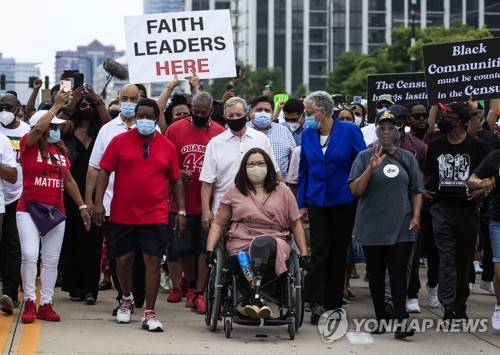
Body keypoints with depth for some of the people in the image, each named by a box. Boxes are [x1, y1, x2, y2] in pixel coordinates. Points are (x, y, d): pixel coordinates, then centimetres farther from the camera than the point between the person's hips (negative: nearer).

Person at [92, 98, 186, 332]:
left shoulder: (167, 146, 5)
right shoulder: (120, 142, 1)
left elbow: (175, 181, 10)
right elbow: (104, 171, -1)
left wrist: (181, 211, 5)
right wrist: (98, 202, -10)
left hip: (155, 215, 0)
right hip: (122, 214, 0)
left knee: (153, 261, -4)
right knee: (123, 259, 11)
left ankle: (149, 314, 0)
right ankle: (126, 298, 37)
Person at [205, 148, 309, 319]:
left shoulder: (282, 191, 18)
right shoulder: (234, 192, 17)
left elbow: (296, 224, 17)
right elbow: (218, 224, 17)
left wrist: (304, 254, 7)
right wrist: (209, 251, 2)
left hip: (276, 243, 0)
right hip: (241, 245, 0)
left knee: (263, 242, -38)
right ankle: (259, 303, -47)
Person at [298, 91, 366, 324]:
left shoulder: (349, 131, -7)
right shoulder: (307, 135, 3)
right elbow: (303, 171, 9)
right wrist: (302, 204, 6)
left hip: (344, 201, -2)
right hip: (317, 201, 2)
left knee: (338, 252, 6)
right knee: (319, 251, -8)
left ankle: (333, 304, 15)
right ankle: (316, 302, -6)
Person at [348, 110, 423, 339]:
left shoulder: (407, 158, 7)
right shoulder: (365, 157, 2)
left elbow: (416, 191, 11)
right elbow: (355, 190, -6)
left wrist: (415, 216, -3)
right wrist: (371, 168, -19)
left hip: (401, 228, 0)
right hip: (372, 228, 0)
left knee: (398, 273, -7)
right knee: (376, 274, 8)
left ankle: (401, 321, -13)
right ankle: (381, 319, 16)